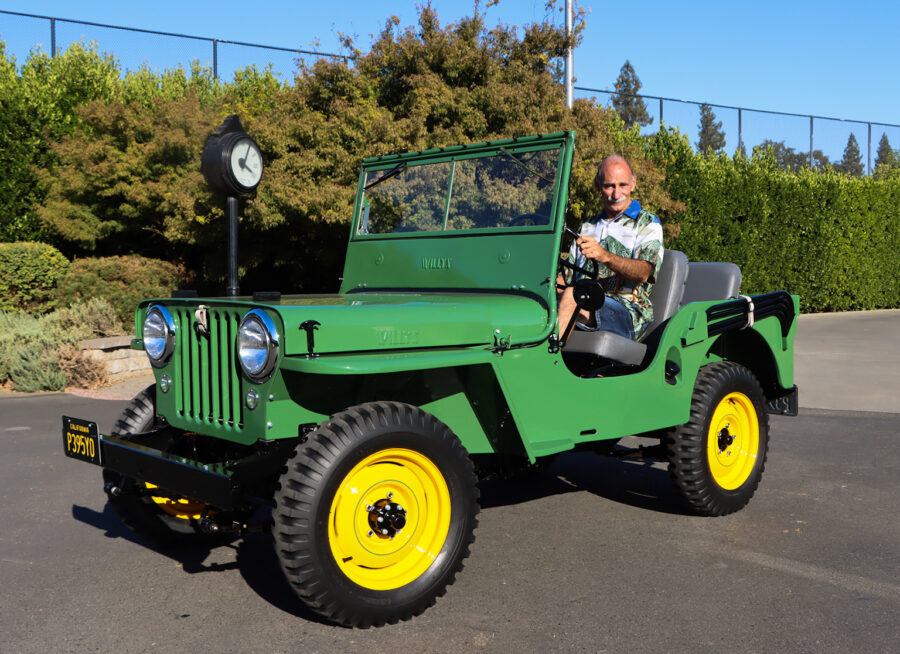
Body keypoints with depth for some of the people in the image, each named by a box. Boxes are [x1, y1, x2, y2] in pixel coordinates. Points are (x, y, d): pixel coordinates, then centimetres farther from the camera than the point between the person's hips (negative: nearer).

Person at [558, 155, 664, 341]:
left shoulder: (647, 223, 8)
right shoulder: (587, 228, 28)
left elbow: (643, 273, -11)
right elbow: (568, 277, 25)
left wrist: (605, 256, -31)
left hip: (628, 313, -5)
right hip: (584, 305, 5)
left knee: (571, 295, -36)